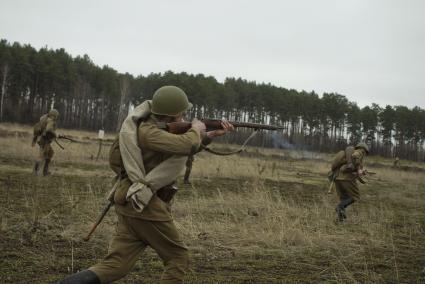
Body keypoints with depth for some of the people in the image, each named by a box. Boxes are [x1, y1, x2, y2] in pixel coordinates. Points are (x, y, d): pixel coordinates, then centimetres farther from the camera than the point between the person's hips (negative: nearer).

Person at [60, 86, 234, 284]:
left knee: (115, 265, 5)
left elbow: (183, 149, 26)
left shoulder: (157, 129, 12)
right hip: (146, 206, -9)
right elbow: (185, 145, -32)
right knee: (178, 258, 7)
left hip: (132, 204, 9)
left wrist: (211, 135, 13)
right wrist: (196, 129, -10)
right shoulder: (147, 131, -18)